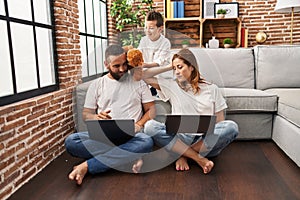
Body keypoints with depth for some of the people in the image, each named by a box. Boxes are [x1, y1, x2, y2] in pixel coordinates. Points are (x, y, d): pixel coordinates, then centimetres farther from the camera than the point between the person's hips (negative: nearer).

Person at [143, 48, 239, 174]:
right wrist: (169, 67, 12)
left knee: (231, 127, -29)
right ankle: (199, 159, -24)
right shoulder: (172, 86, 14)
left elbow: (220, 122, 9)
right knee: (150, 126, -27)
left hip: (207, 140, 0)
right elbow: (145, 76, 10)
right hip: (179, 138, 0)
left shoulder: (211, 89, 12)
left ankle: (182, 154, -19)